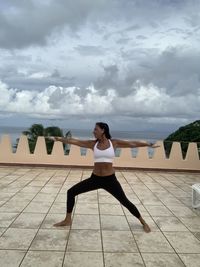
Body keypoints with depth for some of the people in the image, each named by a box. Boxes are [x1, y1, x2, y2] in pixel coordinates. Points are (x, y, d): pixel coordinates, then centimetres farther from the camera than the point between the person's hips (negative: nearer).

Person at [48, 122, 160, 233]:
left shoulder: (114, 142, -5)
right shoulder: (93, 144, 0)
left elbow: (133, 143, -1)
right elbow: (74, 141, -4)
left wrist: (149, 144, 0)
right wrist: (58, 138, -7)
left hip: (110, 179, -3)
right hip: (95, 178, 3)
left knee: (125, 201, 3)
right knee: (71, 192, 0)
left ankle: (143, 222, 26)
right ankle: (68, 220, 18)